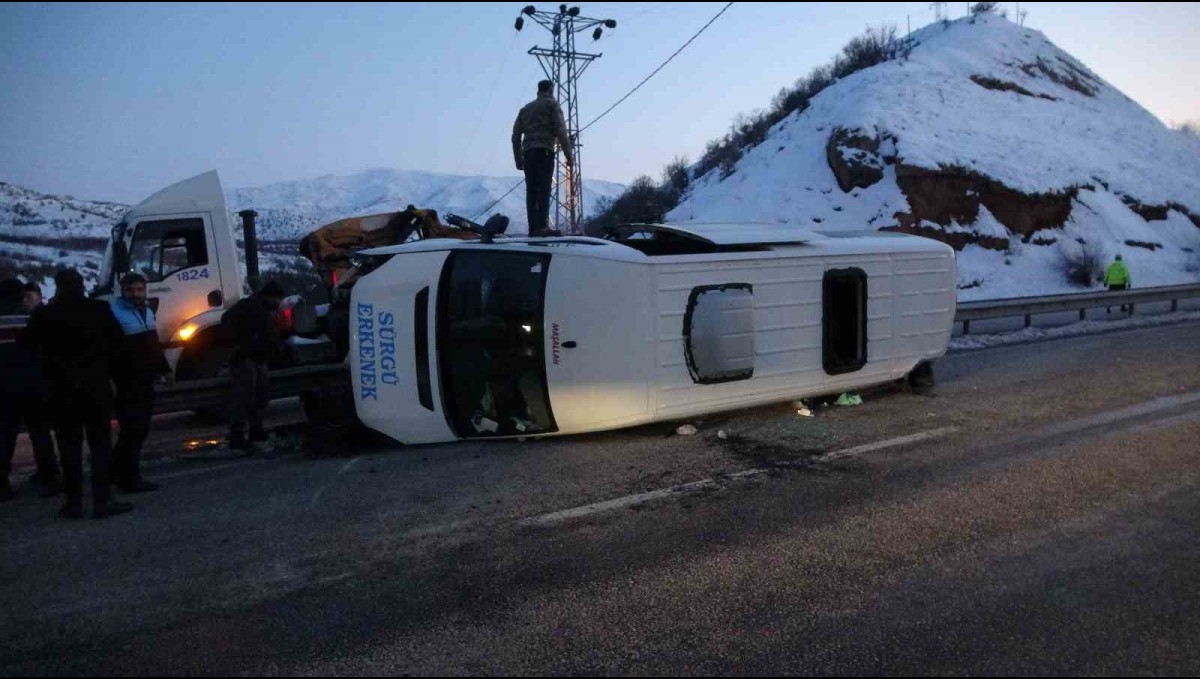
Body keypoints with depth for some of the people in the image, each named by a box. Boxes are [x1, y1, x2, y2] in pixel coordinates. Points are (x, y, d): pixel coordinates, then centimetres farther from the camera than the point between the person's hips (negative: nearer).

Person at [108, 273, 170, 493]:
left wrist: (164, 369, 24)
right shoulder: (114, 313, -12)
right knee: (133, 429, -7)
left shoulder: (147, 311, 16)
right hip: (127, 383, -9)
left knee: (140, 428, 13)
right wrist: (111, 379, -26)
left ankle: (118, 471, 25)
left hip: (145, 380, 9)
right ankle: (131, 478, 0)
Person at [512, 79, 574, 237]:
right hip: (544, 151, -6)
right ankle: (542, 226, -25)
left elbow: (516, 136, 22)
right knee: (543, 188, -14)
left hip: (528, 153, 6)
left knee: (531, 190, 3)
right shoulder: (552, 104, 7)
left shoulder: (525, 108, 25)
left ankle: (533, 228, -2)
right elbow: (561, 130, -5)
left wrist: (518, 159, 24)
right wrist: (569, 154, -6)